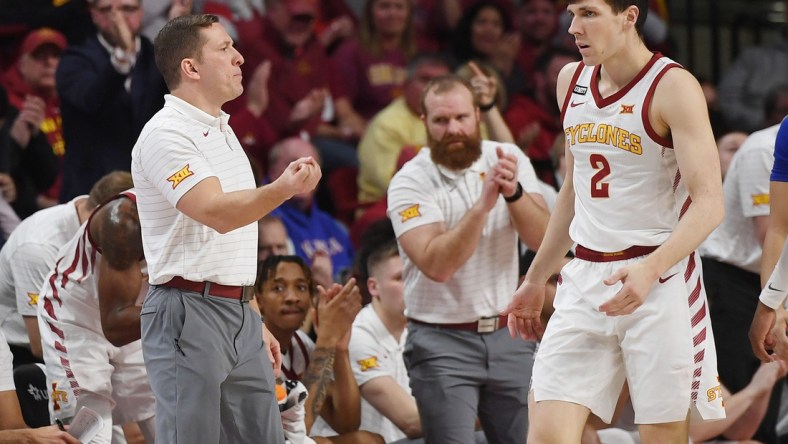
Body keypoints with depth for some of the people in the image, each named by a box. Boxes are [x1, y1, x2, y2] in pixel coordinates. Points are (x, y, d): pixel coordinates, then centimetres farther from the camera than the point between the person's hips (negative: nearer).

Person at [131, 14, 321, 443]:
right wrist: (282, 189, -44)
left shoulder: (221, 130, 18)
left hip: (239, 313, 9)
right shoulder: (165, 134, -12)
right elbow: (217, 213, -27)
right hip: (188, 314, -9)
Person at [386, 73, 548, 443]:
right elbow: (437, 264, -23)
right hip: (442, 342, -4)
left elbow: (542, 239, -8)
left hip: (508, 334, 4)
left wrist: (513, 192, -25)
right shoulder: (410, 183, -10)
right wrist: (484, 204, -30)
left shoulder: (508, 160, 2)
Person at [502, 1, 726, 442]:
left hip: (660, 279, -6)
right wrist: (535, 281, 26)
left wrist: (650, 270, -31)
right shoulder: (571, 81, 11)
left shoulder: (674, 87, -10)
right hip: (586, 280, 6)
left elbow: (709, 203, -17)